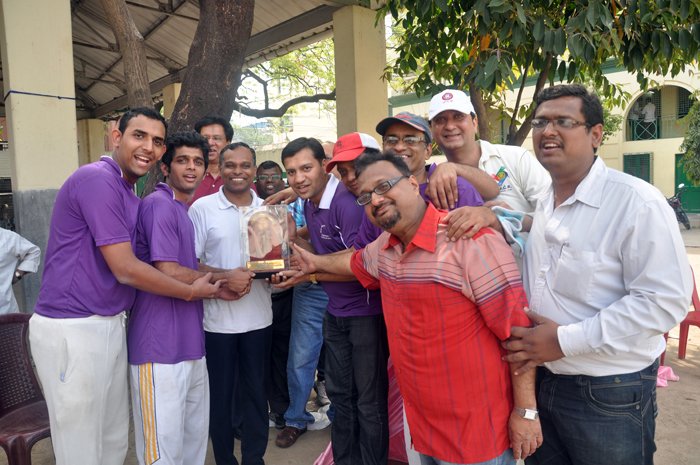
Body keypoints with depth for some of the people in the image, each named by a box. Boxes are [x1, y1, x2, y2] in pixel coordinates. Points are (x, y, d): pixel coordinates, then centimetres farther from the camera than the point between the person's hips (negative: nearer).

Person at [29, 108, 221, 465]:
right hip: (72, 330, -9)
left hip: (109, 325, 9)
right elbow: (126, 270, -19)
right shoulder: (97, 179, -17)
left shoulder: (128, 192, 13)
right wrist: (192, 292, -7)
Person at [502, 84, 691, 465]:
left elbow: (666, 301, -22)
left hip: (611, 396, -6)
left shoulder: (637, 202, -16)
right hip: (540, 383, 6)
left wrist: (565, 341, -23)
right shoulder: (538, 204, 5)